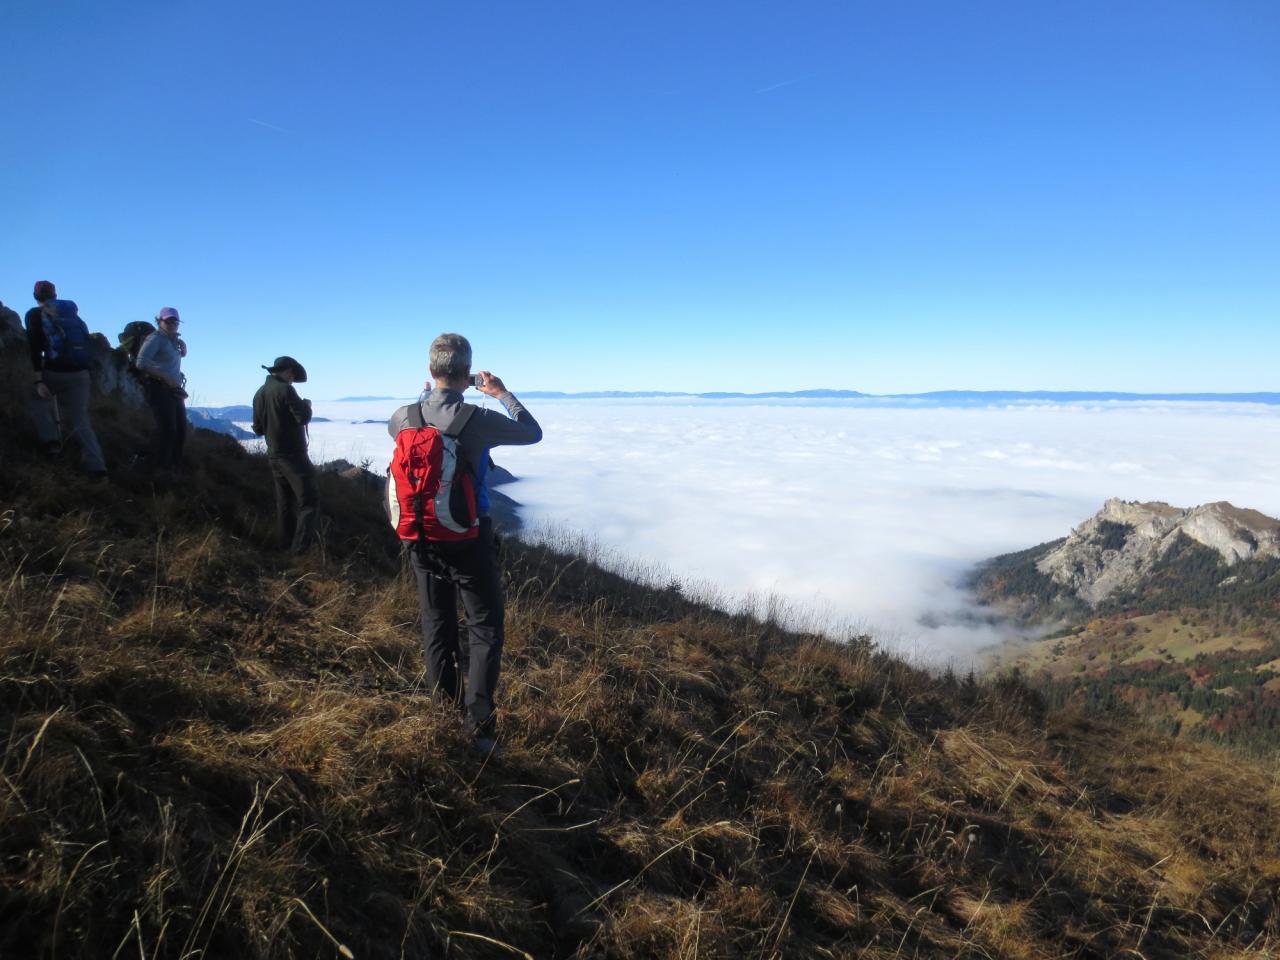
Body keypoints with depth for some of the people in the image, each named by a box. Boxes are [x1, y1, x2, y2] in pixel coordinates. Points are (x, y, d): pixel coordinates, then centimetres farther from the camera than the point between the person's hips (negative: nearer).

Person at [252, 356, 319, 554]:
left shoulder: (259, 393, 11)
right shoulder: (285, 389, -13)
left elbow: (258, 429, 15)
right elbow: (303, 418, -17)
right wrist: (307, 406, 2)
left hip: (273, 456, 8)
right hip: (293, 455, -8)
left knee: (284, 501, 14)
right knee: (309, 501, -6)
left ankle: (286, 545, 17)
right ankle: (300, 549, -14)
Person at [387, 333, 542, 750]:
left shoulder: (406, 417, -6)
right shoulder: (478, 420, -18)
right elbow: (533, 432, 0)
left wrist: (431, 394, 23)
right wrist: (503, 394, 10)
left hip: (423, 538, 5)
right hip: (470, 538, -4)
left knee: (437, 626, 18)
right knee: (484, 629, 6)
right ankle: (479, 724, 2)